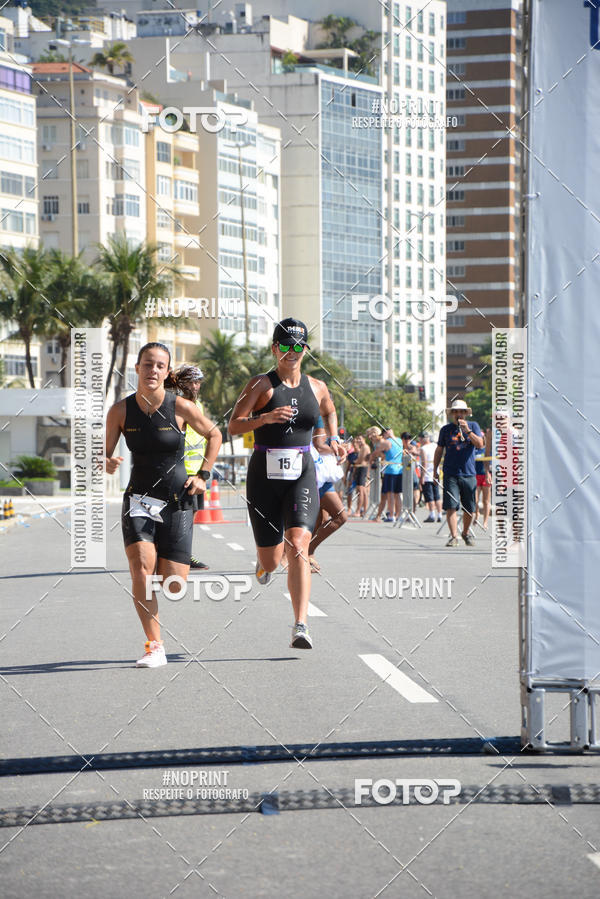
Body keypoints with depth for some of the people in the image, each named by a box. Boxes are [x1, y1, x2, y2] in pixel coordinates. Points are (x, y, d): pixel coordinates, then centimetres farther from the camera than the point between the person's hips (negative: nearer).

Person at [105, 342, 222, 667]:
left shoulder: (180, 407, -8)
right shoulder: (120, 410, -4)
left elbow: (214, 435, 9)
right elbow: (104, 454, 4)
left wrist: (203, 475, 3)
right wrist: (108, 464, -19)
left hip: (177, 499, -1)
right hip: (139, 497, 1)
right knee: (141, 567, -23)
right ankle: (154, 647, -16)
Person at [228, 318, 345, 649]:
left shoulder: (316, 388, 9)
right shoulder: (261, 385, -2)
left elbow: (329, 412, 32)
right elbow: (233, 426, -10)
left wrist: (333, 439, 13)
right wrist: (265, 417, -26)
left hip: (301, 475, 1)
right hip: (265, 476, -1)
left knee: (298, 546, -19)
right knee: (270, 560, 4)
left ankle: (300, 627, -22)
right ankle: (265, 561, 45)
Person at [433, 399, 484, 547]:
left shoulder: (473, 426, 7)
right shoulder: (446, 429, 8)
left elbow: (480, 444, -6)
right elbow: (439, 451, 15)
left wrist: (467, 430, -17)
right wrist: (435, 470, 11)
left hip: (469, 474, 1)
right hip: (450, 475, -1)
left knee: (469, 509, 7)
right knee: (451, 507, -12)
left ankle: (466, 533, 29)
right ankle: (453, 536, -13)